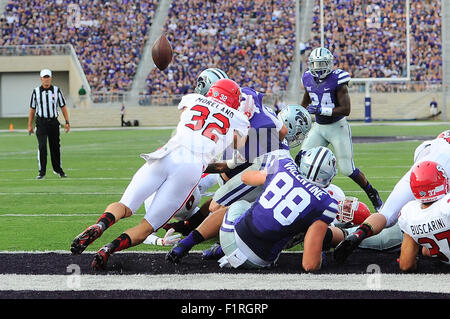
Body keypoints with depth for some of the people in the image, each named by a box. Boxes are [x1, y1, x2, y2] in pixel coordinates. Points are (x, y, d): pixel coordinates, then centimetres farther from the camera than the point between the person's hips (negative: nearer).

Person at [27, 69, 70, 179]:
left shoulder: (57, 90, 2)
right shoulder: (36, 92, 2)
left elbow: (63, 107, 5)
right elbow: (32, 110, 7)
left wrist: (67, 122, -2)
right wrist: (30, 126, 4)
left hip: (54, 122, 1)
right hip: (41, 122, -1)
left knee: (55, 146, 8)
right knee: (42, 146, -12)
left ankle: (58, 169, 25)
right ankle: (42, 172, -8)